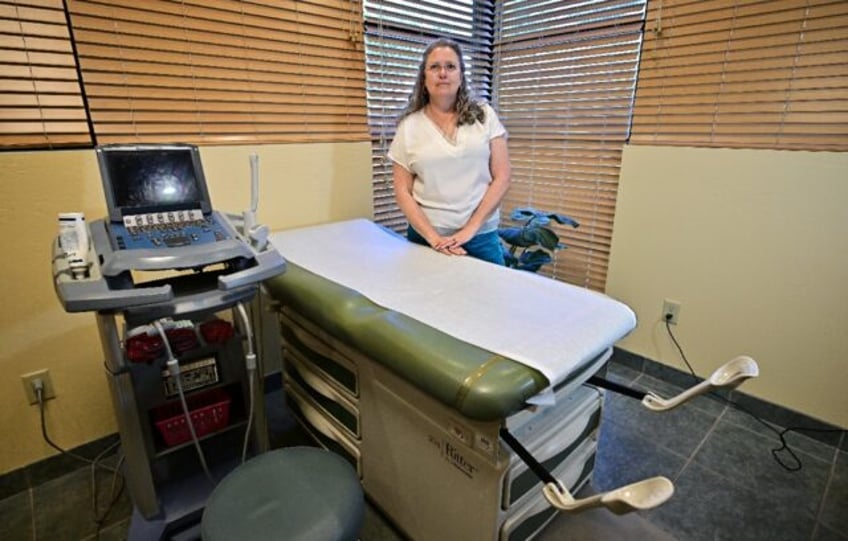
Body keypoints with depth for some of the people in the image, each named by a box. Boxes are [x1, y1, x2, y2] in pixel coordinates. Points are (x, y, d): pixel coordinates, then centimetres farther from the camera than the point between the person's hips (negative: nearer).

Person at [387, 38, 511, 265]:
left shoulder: (484, 116, 2)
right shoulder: (409, 126, 2)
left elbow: (502, 178, -2)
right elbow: (402, 191, -1)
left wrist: (470, 229, -11)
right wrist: (433, 237, -12)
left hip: (481, 236, 1)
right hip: (426, 238, 0)